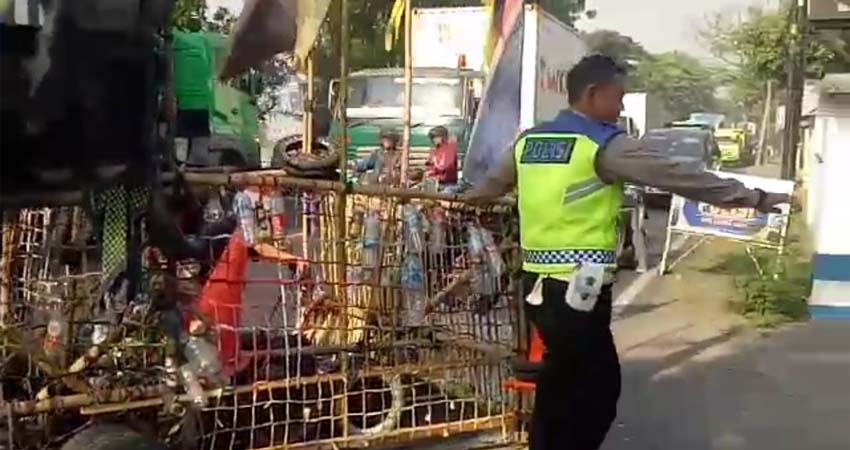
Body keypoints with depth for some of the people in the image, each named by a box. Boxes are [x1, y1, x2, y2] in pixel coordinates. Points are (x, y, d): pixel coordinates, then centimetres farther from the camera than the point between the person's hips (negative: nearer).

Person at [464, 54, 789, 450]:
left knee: (562, 382, 22)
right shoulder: (606, 145, -9)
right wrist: (754, 198, -3)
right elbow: (678, 176, -10)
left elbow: (493, 183, 29)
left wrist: (463, 198, 52)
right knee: (598, 389, 5)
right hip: (577, 290, -8)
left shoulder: (527, 141, 12)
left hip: (538, 284, 8)